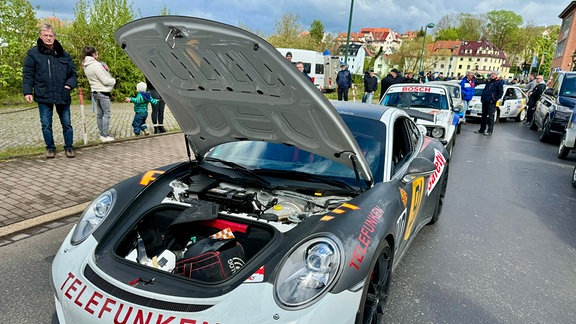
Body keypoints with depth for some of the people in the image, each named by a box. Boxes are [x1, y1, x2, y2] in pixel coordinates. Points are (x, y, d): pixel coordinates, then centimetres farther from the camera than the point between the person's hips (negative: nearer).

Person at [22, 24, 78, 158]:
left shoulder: (63, 54, 7)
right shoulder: (33, 53, 1)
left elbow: (73, 73, 12)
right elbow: (27, 75, 0)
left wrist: (69, 85, -5)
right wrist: (27, 92, -8)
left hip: (62, 95, 1)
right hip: (44, 96, -1)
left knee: (66, 123, 6)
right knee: (46, 125, 5)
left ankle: (69, 147, 19)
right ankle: (50, 148, 19)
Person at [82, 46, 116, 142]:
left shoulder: (86, 66, 11)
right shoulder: (96, 65, -18)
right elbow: (105, 80, -17)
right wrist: (114, 80, 0)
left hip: (95, 91, 9)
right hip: (102, 91, -9)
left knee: (99, 114, 12)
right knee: (107, 113, -5)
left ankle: (102, 134, 18)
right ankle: (105, 135, -6)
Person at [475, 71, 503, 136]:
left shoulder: (499, 82, -1)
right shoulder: (488, 82, 19)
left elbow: (501, 92, -6)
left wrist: (495, 99, -13)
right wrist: (482, 97, 12)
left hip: (491, 103, -7)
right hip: (484, 101, 7)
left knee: (490, 116, -6)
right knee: (483, 116, 11)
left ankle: (490, 130, -2)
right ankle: (482, 129, 17)